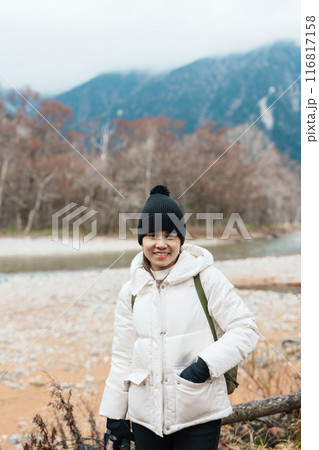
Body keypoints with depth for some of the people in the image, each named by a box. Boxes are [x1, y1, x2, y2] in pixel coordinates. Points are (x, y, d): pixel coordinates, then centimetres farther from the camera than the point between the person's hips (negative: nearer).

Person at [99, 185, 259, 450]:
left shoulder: (206, 278, -6)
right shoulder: (131, 291, 5)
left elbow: (245, 330, -6)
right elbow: (123, 358, 11)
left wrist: (207, 363, -19)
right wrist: (115, 415, 12)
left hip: (199, 417, -3)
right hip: (146, 415, 4)